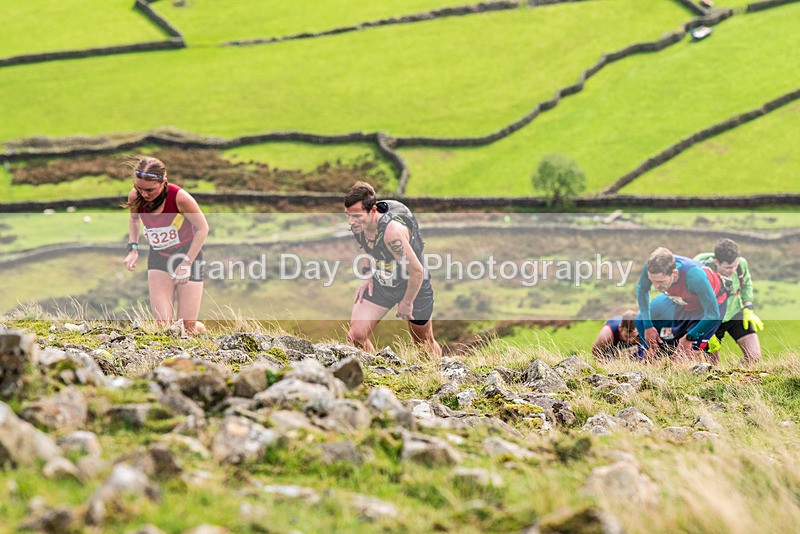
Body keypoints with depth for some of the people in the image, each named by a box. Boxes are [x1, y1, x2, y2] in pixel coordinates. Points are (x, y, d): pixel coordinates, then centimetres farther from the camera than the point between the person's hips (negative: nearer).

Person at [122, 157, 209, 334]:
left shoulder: (180, 198, -29)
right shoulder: (135, 197, -15)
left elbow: (202, 228, -16)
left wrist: (186, 263, -20)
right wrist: (133, 248, -3)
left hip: (188, 255, -3)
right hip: (158, 258, 3)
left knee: (188, 328, -2)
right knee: (163, 325, -12)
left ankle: (202, 330, 34)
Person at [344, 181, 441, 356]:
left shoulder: (392, 230, -38)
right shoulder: (357, 223, -16)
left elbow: (417, 271, -32)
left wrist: (407, 302, -19)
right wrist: (367, 275, 1)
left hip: (413, 285, -5)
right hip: (380, 283, 5)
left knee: (425, 344, 14)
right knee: (356, 336, -10)